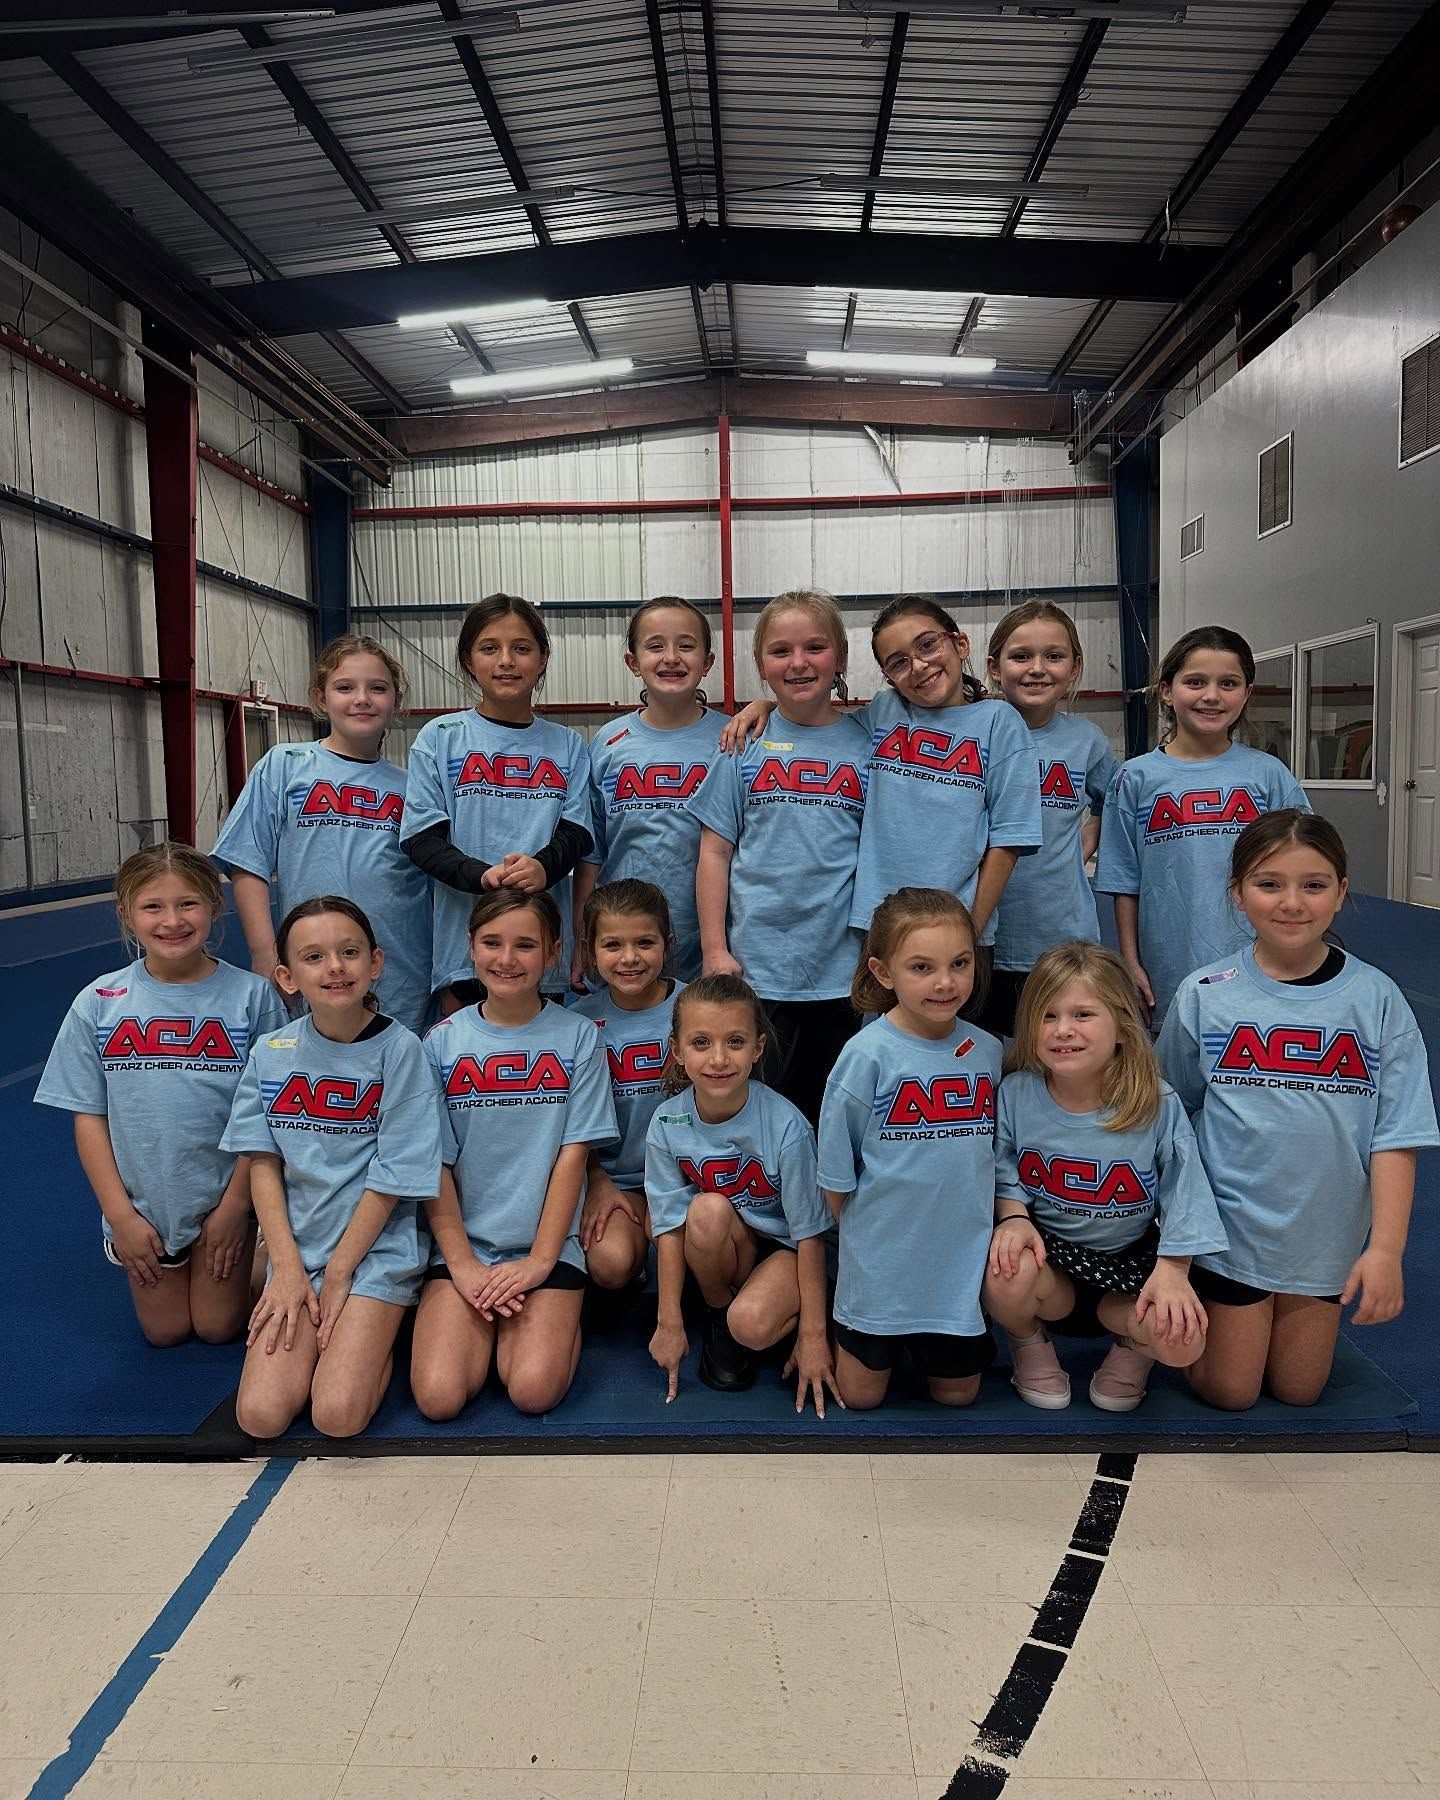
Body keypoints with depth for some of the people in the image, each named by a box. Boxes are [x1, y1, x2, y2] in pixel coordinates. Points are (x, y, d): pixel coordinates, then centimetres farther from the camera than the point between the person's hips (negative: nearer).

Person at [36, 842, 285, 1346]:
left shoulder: (252, 996, -13)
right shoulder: (98, 1003, -8)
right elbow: (88, 1116, -4)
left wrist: (236, 1204, -11)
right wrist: (120, 1214, -8)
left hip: (226, 1198, -1)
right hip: (143, 1205, 2)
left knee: (218, 1327, 12)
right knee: (166, 1332, 15)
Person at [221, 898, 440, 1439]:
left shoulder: (399, 1049, -11)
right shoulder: (271, 1053, 0)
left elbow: (391, 1180, -10)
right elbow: (263, 1165, 1)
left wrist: (338, 1277, -8)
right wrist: (287, 1268, -8)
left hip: (377, 1251, -3)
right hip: (296, 1252, 4)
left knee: (338, 1415, -17)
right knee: (261, 1415, -9)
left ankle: (375, 1335, 12)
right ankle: (330, 1332, 17)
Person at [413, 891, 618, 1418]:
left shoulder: (577, 1037, -2)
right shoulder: (443, 1041, 0)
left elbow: (573, 1153, -4)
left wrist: (540, 1260, -9)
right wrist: (462, 1263, -8)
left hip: (548, 1246, -1)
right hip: (461, 1243, 1)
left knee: (534, 1391, -19)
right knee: (439, 1397, -16)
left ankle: (558, 1317, 12)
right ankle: (485, 1322, 14)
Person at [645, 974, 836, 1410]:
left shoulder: (786, 1126, -26)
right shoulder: (667, 1124, -17)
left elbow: (809, 1233, -18)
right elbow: (670, 1225, -10)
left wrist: (813, 1335, -15)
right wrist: (669, 1324, -9)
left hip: (785, 1249, -3)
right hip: (720, 1254, 4)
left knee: (750, 1323, -33)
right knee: (708, 1210, -31)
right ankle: (717, 1315, -4)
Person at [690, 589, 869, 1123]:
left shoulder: (867, 745, 3)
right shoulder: (745, 745, 1)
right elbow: (715, 851, 2)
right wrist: (714, 948, -4)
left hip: (844, 968, 1)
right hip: (757, 968, -1)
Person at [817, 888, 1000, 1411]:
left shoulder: (987, 1052, -4)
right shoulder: (867, 1055, -18)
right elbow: (836, 1176, -8)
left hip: (963, 1255, 3)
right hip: (883, 1255, -3)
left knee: (956, 1393, 16)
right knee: (860, 1395, 12)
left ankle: (926, 1345, 43)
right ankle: (834, 1332, 39)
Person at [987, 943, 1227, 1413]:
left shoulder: (1157, 1105, -14)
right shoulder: (1015, 1093, -11)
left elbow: (1182, 1196, -7)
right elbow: (1004, 1174, 3)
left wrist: (1172, 1269, -17)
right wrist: (1014, 1217, -16)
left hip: (1132, 1260, 0)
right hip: (1050, 1254, 1)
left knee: (1182, 1339, -27)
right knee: (1005, 1276, -33)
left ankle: (1131, 1346, 14)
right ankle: (1029, 1340, 6)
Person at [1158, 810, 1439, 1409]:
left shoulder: (1376, 999, -9)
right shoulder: (1204, 994, -10)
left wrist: (1385, 1249, -16)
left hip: (1326, 1234, 2)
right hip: (1231, 1225, -1)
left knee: (1297, 1391, 15)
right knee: (1229, 1392, 9)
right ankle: (1194, 1296, 34)